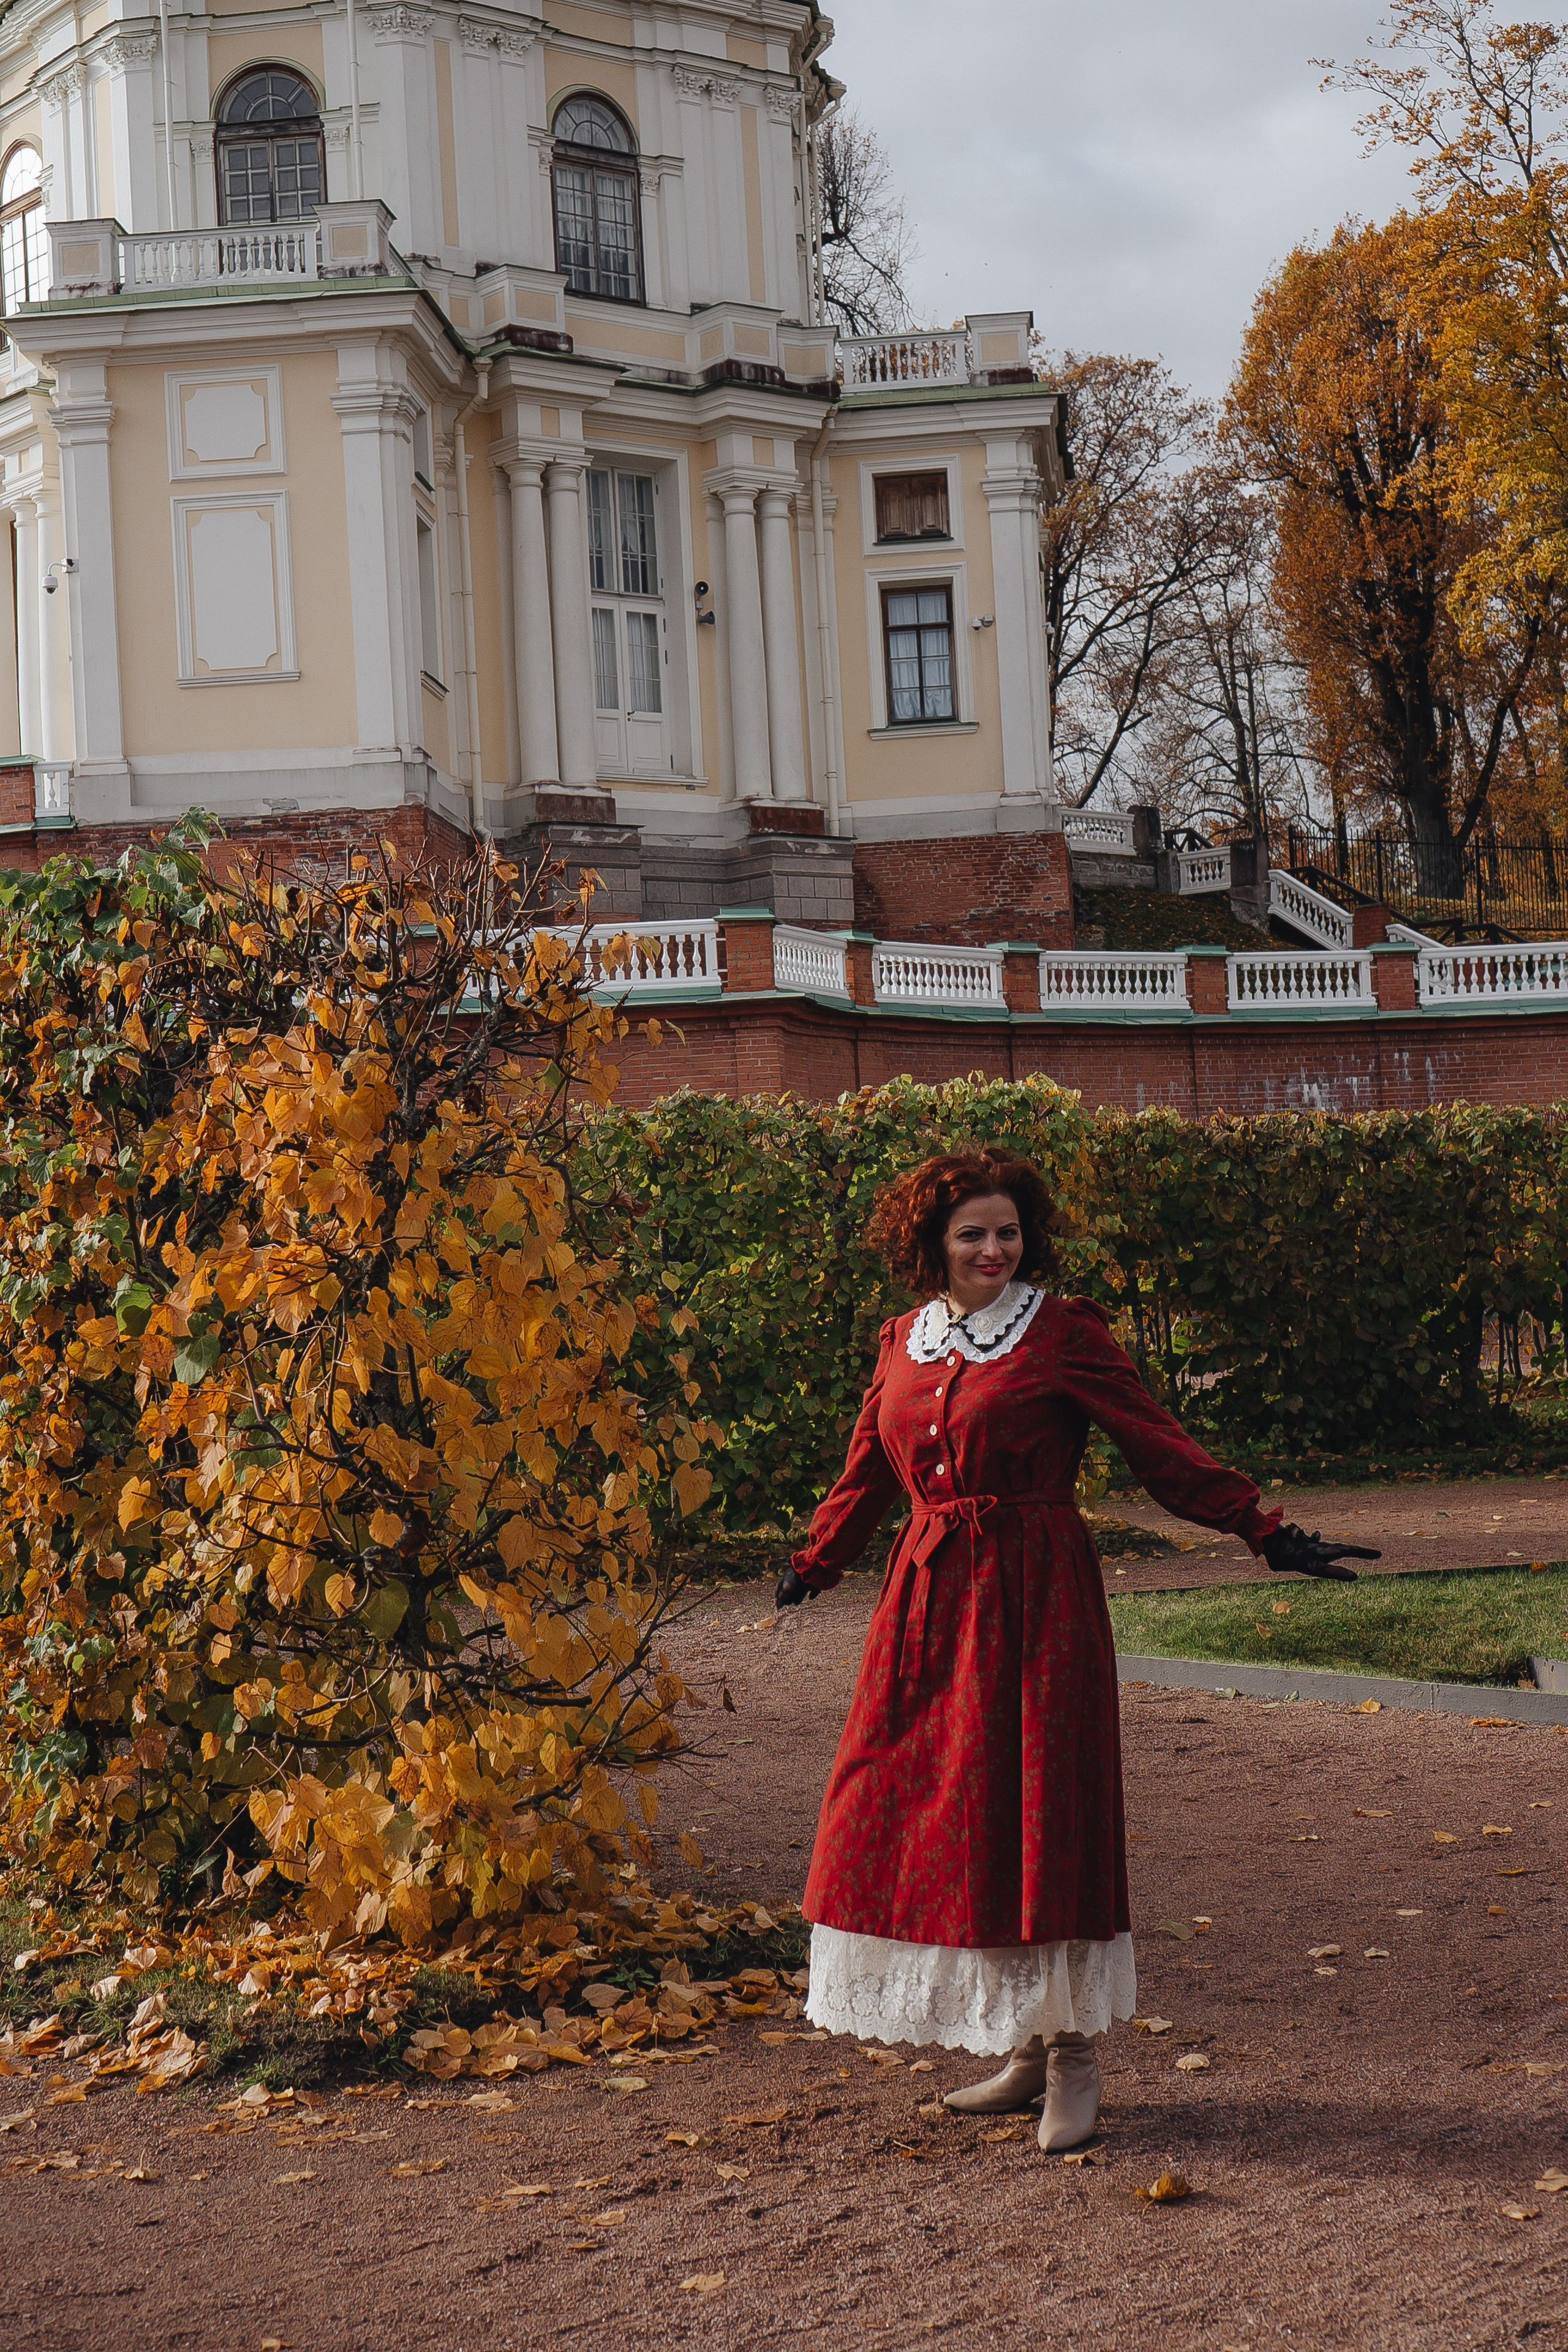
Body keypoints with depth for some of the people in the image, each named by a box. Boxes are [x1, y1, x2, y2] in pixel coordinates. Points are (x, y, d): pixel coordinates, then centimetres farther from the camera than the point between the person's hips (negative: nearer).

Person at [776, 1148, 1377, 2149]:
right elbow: (868, 1471, 25)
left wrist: (1266, 1530, -11)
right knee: (934, 1818, 5)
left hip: (1037, 1597, -5)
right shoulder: (905, 1342, 11)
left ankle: (1073, 2054, 8)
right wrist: (816, 1564, 32)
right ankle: (1026, 2049, 18)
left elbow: (1161, 1447, -5)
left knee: (1039, 1815, -5)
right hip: (931, 1598, 5)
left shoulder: (1065, 1333, -4)